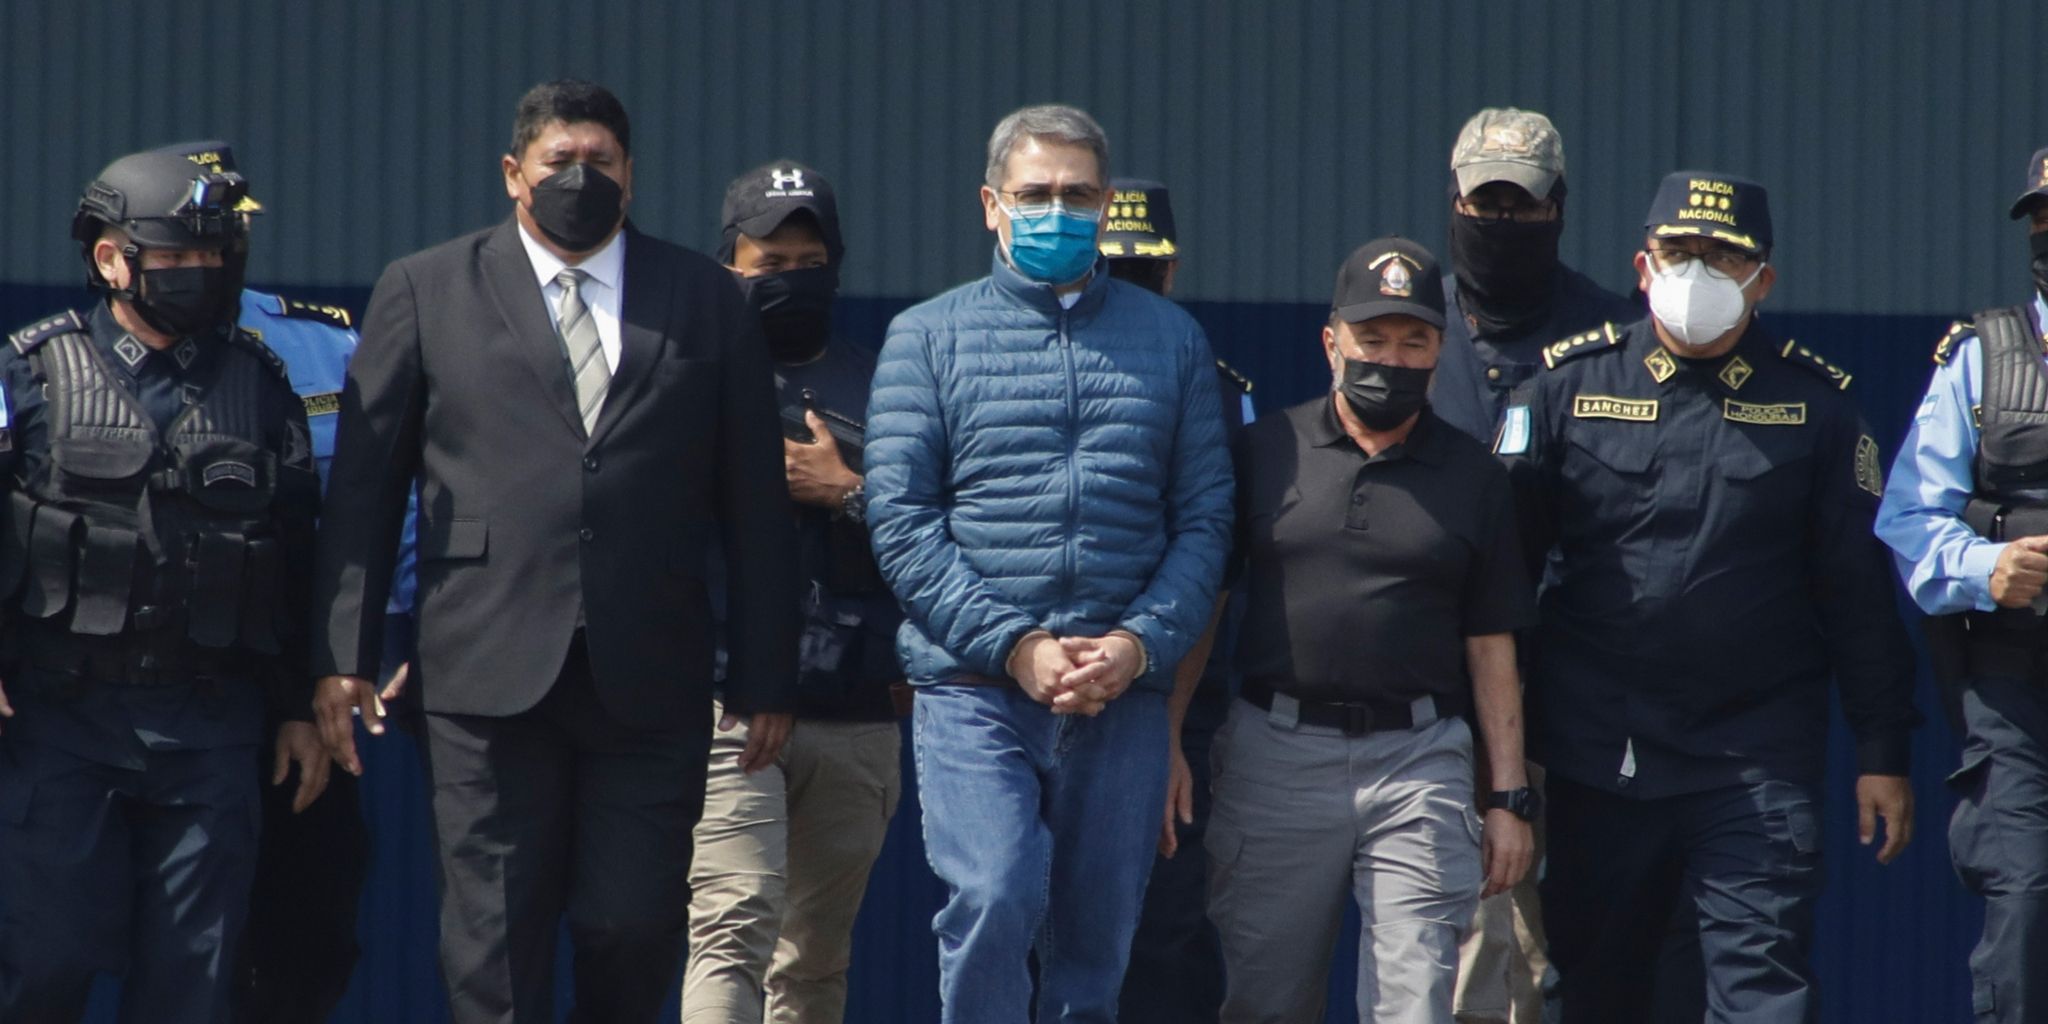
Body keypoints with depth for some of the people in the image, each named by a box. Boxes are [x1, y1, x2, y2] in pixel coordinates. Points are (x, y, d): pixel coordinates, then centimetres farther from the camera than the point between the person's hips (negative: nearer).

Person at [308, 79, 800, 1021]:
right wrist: (344, 653, 0)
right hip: (489, 678, -1)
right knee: (494, 944, -2)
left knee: (635, 930, -2)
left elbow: (754, 506, 10)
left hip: (649, 684, 1)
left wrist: (766, 680, 6)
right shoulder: (425, 291, 9)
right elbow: (362, 483, 7)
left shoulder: (707, 301, 11)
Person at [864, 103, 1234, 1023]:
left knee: (1097, 948, 4)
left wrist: (1141, 642, -8)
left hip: (1123, 697, 2)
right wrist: (1013, 645, -11)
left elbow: (1205, 518, 9)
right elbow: (899, 520, -1)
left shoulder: (1172, 340, 14)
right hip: (974, 689, -2)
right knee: (994, 897, -22)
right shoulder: (927, 337, 7)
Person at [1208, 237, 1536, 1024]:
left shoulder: (1473, 478, 9)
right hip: (1275, 751, 0)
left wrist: (1510, 795, 5)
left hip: (1420, 760, 0)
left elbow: (1491, 647, 10)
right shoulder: (1264, 451, 7)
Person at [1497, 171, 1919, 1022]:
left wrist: (1881, 754, 2)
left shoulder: (1814, 403, 4)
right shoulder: (1569, 385, 5)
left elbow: (1859, 589, 6)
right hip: (1594, 754, 2)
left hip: (1758, 766, -1)